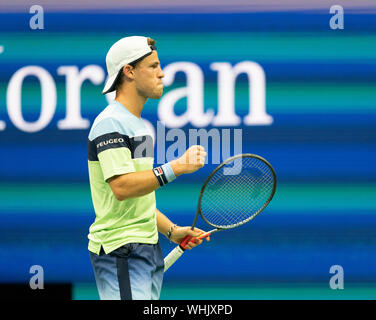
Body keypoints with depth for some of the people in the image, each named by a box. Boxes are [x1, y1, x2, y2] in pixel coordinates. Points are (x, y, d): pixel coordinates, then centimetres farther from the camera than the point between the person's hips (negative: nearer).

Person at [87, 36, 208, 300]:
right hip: (121, 252, -10)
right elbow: (122, 187, -24)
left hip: (147, 247, 10)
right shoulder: (110, 123, -11)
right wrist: (176, 167, -24)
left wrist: (171, 230, 16)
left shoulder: (140, 125, 20)